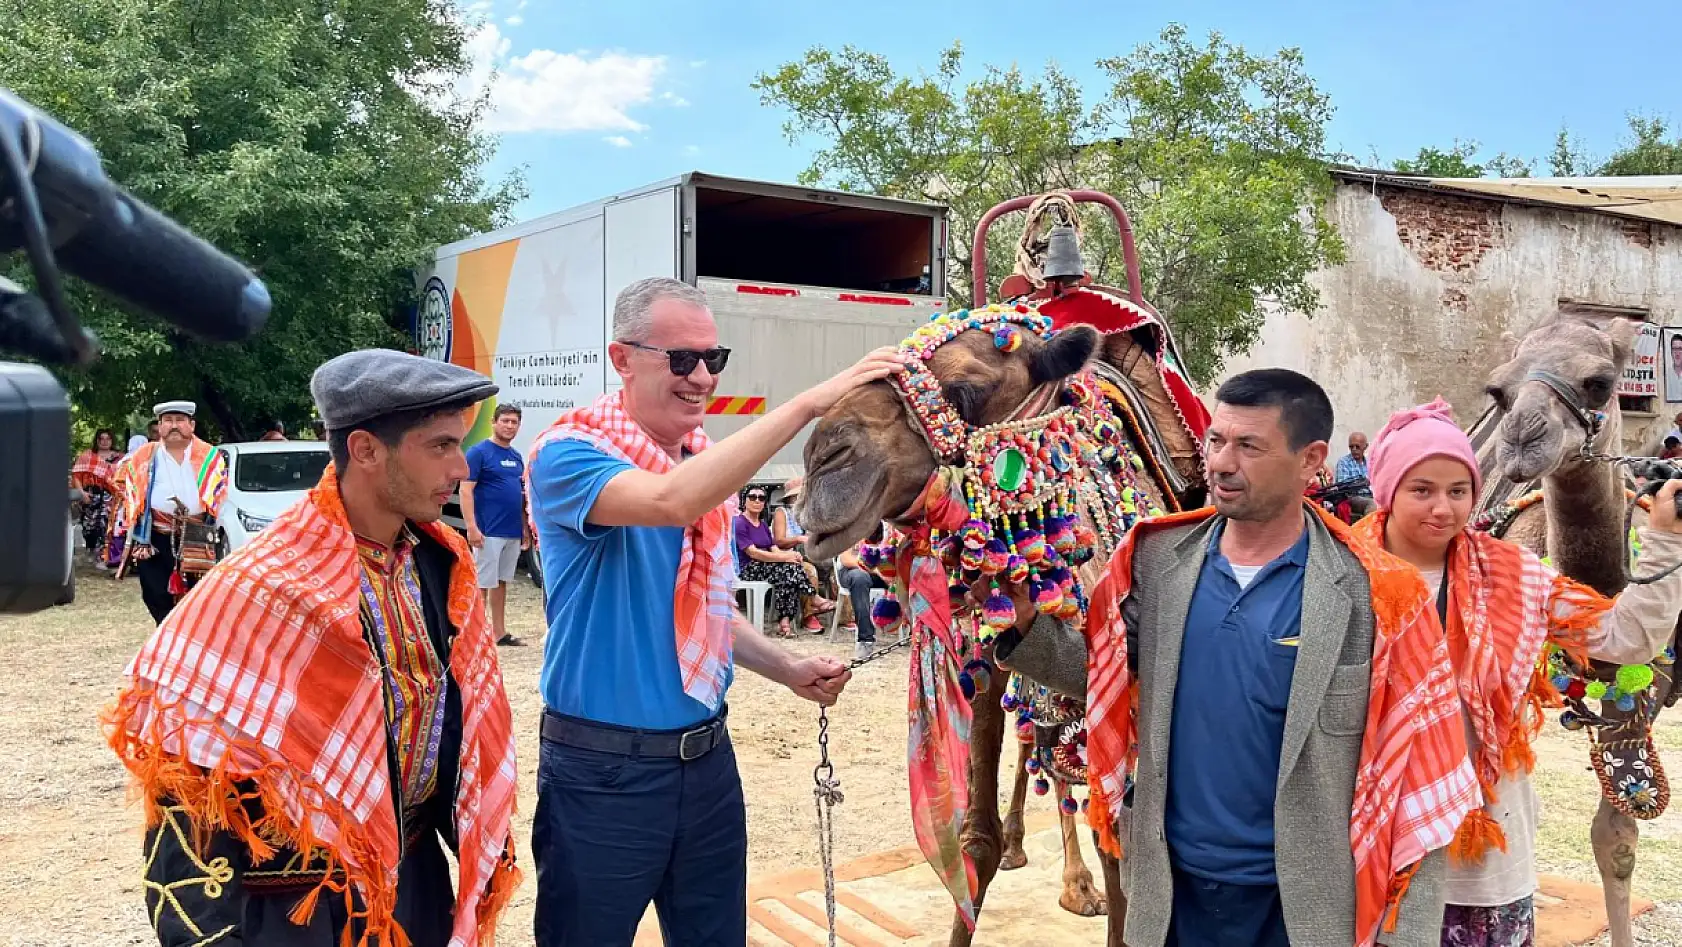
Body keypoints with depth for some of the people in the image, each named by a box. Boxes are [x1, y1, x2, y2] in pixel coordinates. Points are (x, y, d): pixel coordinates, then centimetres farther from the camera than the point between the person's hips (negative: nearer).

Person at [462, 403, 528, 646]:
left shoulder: (517, 457, 14)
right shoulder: (479, 452, -7)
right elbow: (466, 491, -13)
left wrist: (525, 527, 16)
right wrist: (472, 526, -21)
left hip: (513, 533, 7)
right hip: (488, 533, -7)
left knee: (502, 582, 13)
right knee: (482, 584, -3)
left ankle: (499, 632, 19)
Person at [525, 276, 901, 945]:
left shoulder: (711, 463, 6)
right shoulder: (569, 454, -15)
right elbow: (672, 502, -37)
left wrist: (787, 670, 3)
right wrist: (810, 402, -37)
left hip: (708, 758, 6)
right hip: (602, 770, -6)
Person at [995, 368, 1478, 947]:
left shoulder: (1376, 595, -13)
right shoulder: (1155, 558, -4)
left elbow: (1415, 779, -9)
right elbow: (1102, 675, 4)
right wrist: (1022, 622, -14)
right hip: (1171, 885, 3)